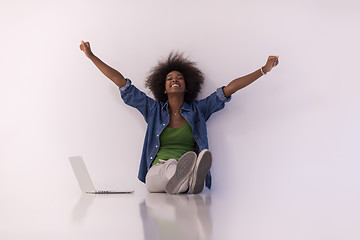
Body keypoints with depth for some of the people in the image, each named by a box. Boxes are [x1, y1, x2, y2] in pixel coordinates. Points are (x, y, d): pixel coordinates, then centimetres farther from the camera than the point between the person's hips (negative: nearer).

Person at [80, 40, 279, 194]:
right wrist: (91, 56, 18)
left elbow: (230, 88, 12)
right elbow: (122, 83, 17)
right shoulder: (154, 109, 17)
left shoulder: (198, 109, 17)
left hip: (187, 168, 1)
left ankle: (190, 178, -68)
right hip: (157, 172, -1)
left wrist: (265, 69, 8)